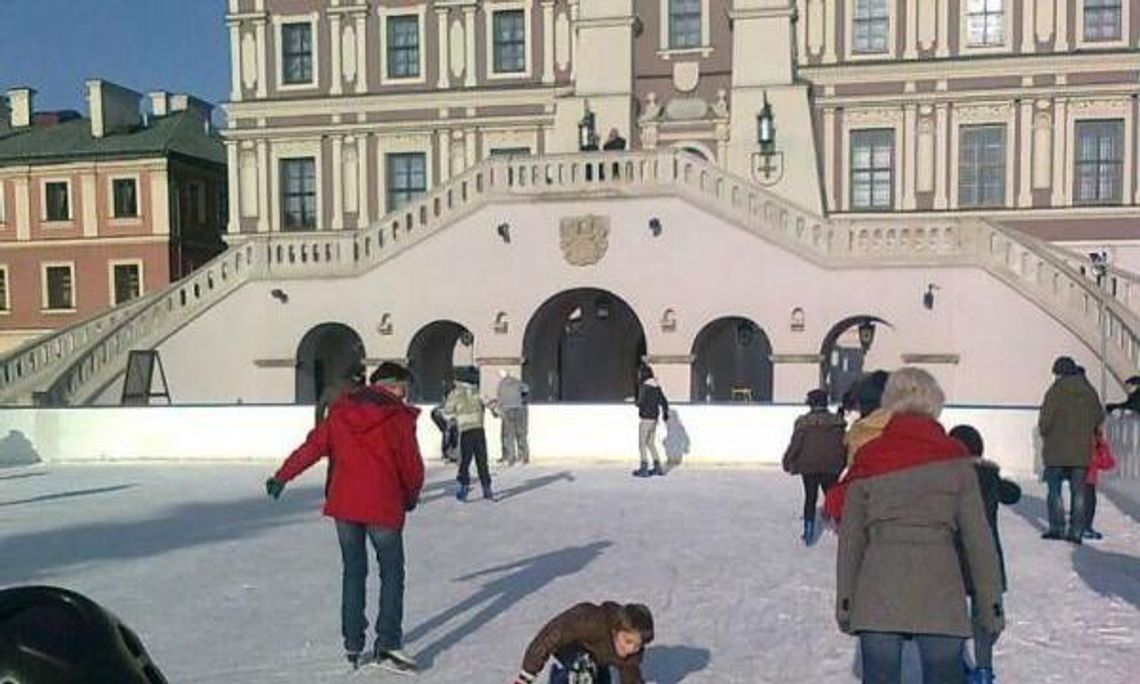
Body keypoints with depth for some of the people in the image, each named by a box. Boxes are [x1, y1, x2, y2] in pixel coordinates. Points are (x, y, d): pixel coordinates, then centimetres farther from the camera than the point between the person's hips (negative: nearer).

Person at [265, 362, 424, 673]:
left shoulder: (340, 411, 3)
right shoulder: (401, 418, -7)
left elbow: (312, 447, 5)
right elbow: (412, 466, -3)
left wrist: (281, 477, 15)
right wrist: (411, 496, 15)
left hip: (343, 505, 4)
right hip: (383, 507, -4)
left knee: (353, 572, 16)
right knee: (392, 573, 8)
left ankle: (352, 645, 19)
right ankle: (387, 644, 1)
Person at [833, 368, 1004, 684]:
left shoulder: (867, 459, 3)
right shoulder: (954, 459, 2)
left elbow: (851, 539, 5)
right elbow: (978, 537, 3)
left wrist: (845, 602, 13)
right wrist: (991, 604, 12)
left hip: (878, 592, 1)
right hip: (939, 592, 0)